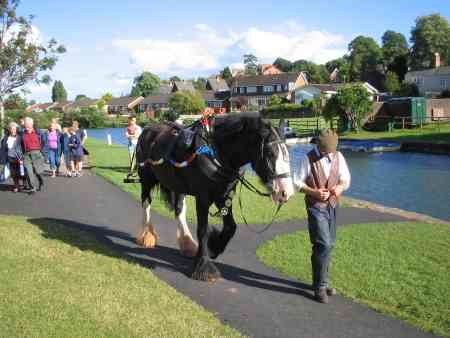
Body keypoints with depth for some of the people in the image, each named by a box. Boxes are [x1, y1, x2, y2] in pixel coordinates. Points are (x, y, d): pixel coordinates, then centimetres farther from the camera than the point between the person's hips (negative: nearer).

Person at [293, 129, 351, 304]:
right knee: (324, 245, -14)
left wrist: (340, 187, -11)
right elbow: (298, 182, -5)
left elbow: (346, 179, 12)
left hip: (332, 206, 5)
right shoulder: (308, 158, -7)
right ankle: (320, 286, -4)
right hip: (316, 206, -5)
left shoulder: (338, 157, 5)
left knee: (329, 245, 11)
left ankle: (321, 282, 27)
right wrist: (314, 192, -20)